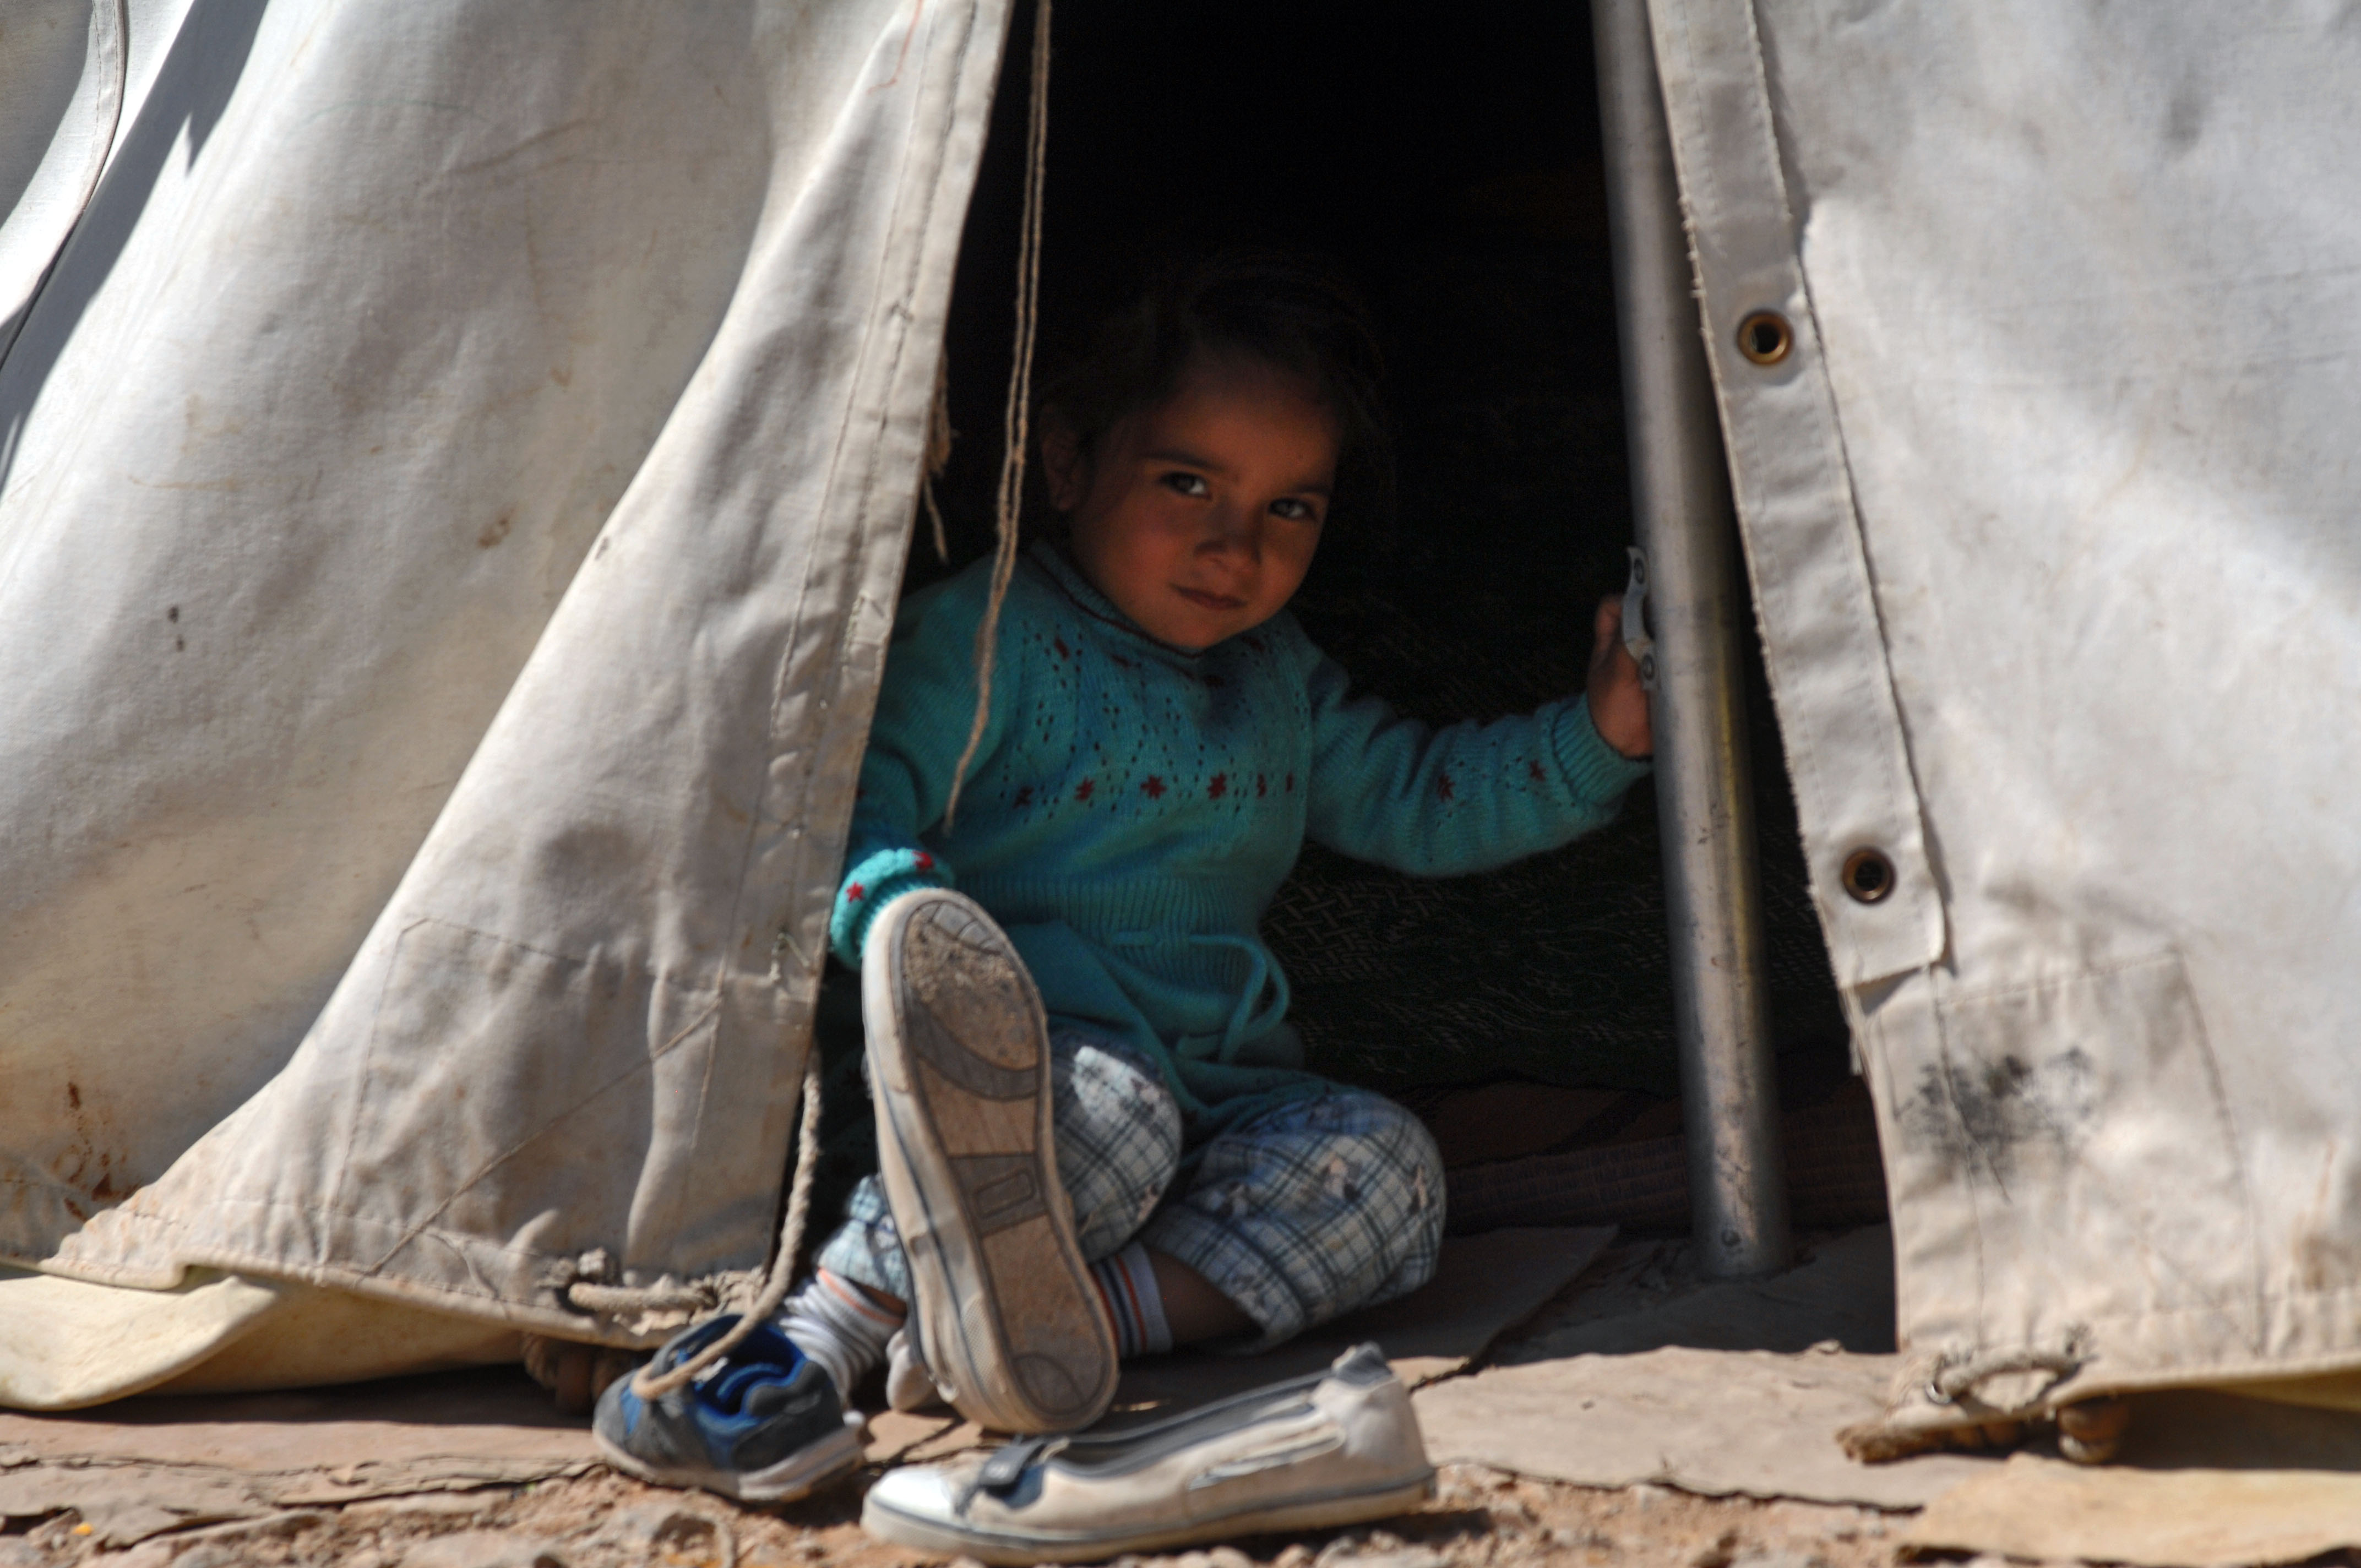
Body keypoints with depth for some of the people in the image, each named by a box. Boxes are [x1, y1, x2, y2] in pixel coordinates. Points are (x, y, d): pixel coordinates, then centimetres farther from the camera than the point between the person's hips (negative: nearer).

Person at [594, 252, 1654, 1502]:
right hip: (1023, 1072, -6)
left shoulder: (1281, 683, 17)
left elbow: (1420, 801, 23)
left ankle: (1066, 1313, -40)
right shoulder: (979, 642, -7)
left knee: (1384, 1169, -21)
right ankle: (822, 1329, -43)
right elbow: (845, 821, -15)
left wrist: (1599, 737, 10)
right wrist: (914, 925, -36)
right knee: (1109, 1115, -38)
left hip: (1223, 1089, 6)